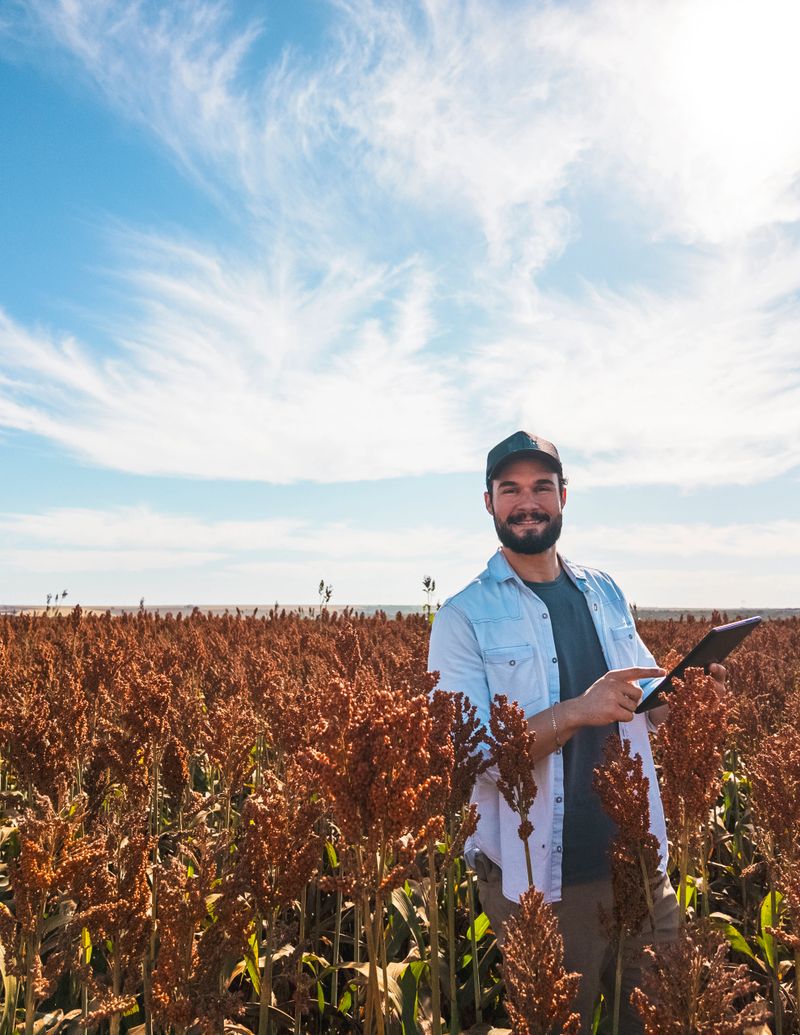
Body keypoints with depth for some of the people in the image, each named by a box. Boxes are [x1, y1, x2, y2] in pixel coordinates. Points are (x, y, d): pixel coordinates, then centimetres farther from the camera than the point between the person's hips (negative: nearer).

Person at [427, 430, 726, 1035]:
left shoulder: (606, 593, 5)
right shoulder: (464, 617, -11)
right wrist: (575, 711, -32)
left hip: (639, 865, 5)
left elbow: (645, 704, 14)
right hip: (538, 881, -4)